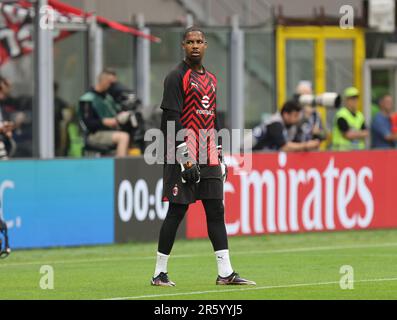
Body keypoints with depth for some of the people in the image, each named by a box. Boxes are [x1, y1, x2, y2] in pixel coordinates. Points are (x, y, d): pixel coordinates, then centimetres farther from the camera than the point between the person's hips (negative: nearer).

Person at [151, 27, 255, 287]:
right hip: (184, 155, -7)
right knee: (177, 211, -5)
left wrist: (219, 155, 19)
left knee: (216, 211, 4)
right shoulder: (177, 77, -6)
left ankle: (225, 273, 4)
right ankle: (160, 273, 3)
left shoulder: (211, 79, 17)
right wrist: (185, 156, -19)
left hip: (208, 157, 7)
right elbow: (171, 119, -13)